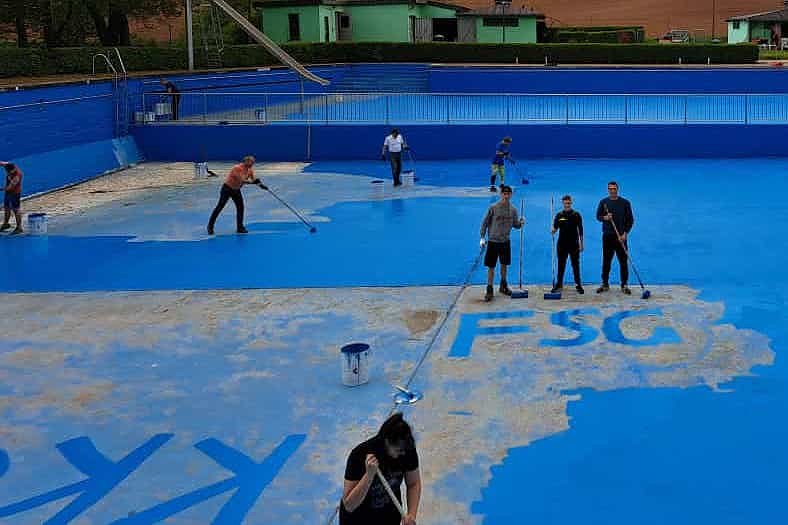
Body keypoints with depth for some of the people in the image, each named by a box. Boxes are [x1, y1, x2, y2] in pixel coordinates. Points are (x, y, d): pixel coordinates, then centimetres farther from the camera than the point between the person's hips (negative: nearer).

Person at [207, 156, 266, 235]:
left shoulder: (250, 170, -6)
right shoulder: (237, 168, -27)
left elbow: (254, 180, -5)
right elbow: (241, 180, -35)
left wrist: (261, 185, -22)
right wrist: (251, 181, -44)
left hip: (236, 190, 7)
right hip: (227, 188, -7)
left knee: (240, 207, -3)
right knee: (220, 207, -4)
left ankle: (240, 227, 6)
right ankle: (210, 226, 3)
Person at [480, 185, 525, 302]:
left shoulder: (513, 209, 2)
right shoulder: (493, 208, -10)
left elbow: (515, 225, 9)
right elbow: (485, 223, -4)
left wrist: (521, 223, -13)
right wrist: (482, 237, -9)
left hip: (505, 241, 4)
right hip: (493, 241, -4)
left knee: (504, 265, 14)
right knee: (491, 267, -1)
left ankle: (503, 286, 32)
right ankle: (489, 290, 5)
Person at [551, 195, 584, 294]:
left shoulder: (576, 215, 1)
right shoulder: (559, 215, 5)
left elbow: (580, 230, 3)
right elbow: (555, 228, 2)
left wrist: (581, 244, 0)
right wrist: (553, 231, -22)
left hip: (574, 245, -1)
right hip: (562, 244, 1)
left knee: (576, 265, 2)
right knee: (561, 265, 6)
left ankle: (578, 285, 7)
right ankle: (559, 284, 13)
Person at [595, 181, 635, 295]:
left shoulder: (625, 203, 0)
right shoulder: (603, 202, 5)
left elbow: (630, 220, 0)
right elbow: (598, 216, 8)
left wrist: (625, 234, -10)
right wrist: (605, 217, -15)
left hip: (621, 236, -1)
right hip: (607, 236, 1)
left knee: (623, 261, -1)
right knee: (606, 261, 5)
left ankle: (624, 285, 6)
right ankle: (605, 284, 14)